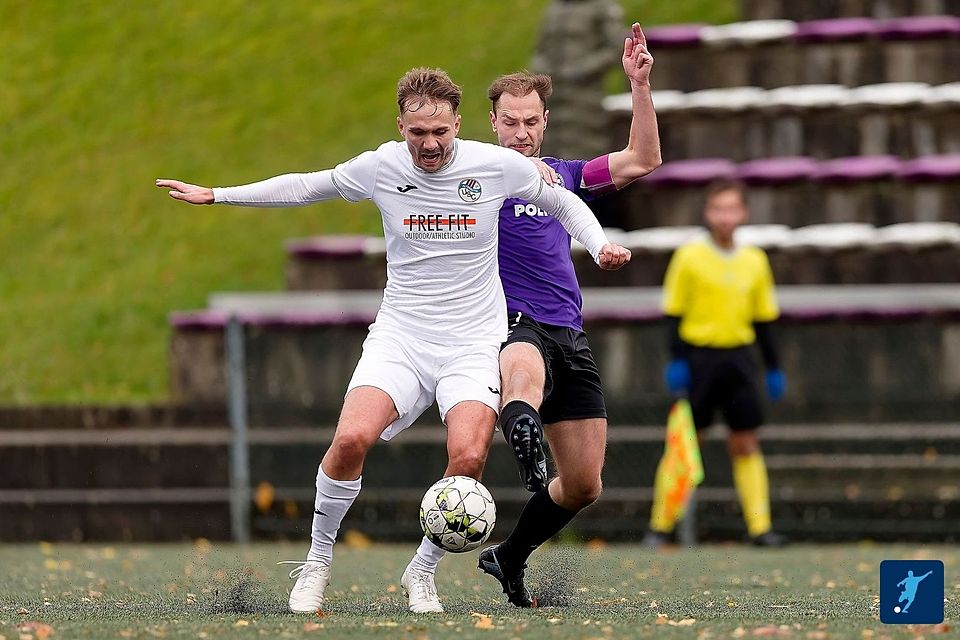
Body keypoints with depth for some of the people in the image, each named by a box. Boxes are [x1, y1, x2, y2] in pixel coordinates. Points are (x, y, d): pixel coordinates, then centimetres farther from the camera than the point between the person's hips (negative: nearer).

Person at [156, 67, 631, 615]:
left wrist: (600, 246, -6)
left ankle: (422, 572, 1)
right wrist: (216, 196, 16)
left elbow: (564, 203, 12)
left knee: (468, 457, -24)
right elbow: (310, 186, 16)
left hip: (474, 343, -1)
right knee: (352, 438, -24)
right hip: (400, 336, 1)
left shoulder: (498, 165, -6)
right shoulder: (380, 167, -2)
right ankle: (318, 560, -1)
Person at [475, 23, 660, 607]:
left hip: (571, 339, 6)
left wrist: (640, 85, 6)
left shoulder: (565, 175, 19)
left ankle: (509, 558, 28)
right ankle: (527, 448, -78)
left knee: (584, 486, 6)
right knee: (525, 369, -46)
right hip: (514, 327, -6)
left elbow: (643, 161, 16)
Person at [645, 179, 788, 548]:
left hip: (738, 357, 3)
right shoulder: (689, 257, -1)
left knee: (745, 444, 2)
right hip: (698, 355, -3)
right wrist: (676, 361, -10)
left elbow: (764, 320, 15)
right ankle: (660, 527, 3)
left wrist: (773, 368, 12)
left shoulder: (755, 261, 9)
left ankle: (759, 527, 2)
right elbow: (674, 313, -1)